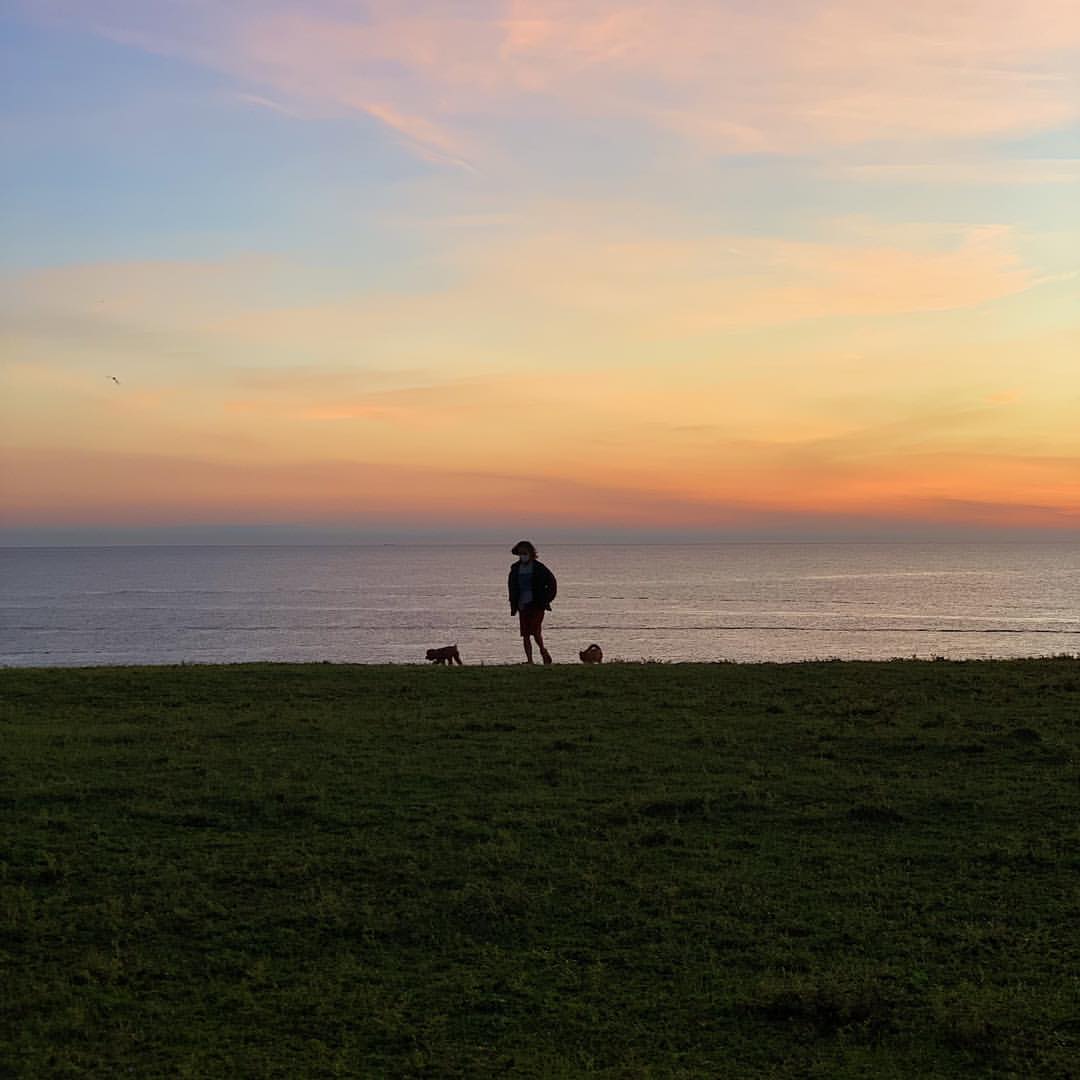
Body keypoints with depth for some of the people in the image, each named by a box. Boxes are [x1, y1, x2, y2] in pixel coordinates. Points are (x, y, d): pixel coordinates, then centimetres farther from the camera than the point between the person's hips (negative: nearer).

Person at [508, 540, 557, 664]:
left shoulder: (539, 568, -4)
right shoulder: (515, 568, 8)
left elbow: (552, 583, 2)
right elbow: (512, 586, 19)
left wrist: (547, 599, -3)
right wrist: (513, 604, 11)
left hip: (536, 605, -4)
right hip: (522, 606, 4)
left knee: (536, 631, -15)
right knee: (525, 634, 0)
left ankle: (543, 651, 10)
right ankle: (529, 660, 5)